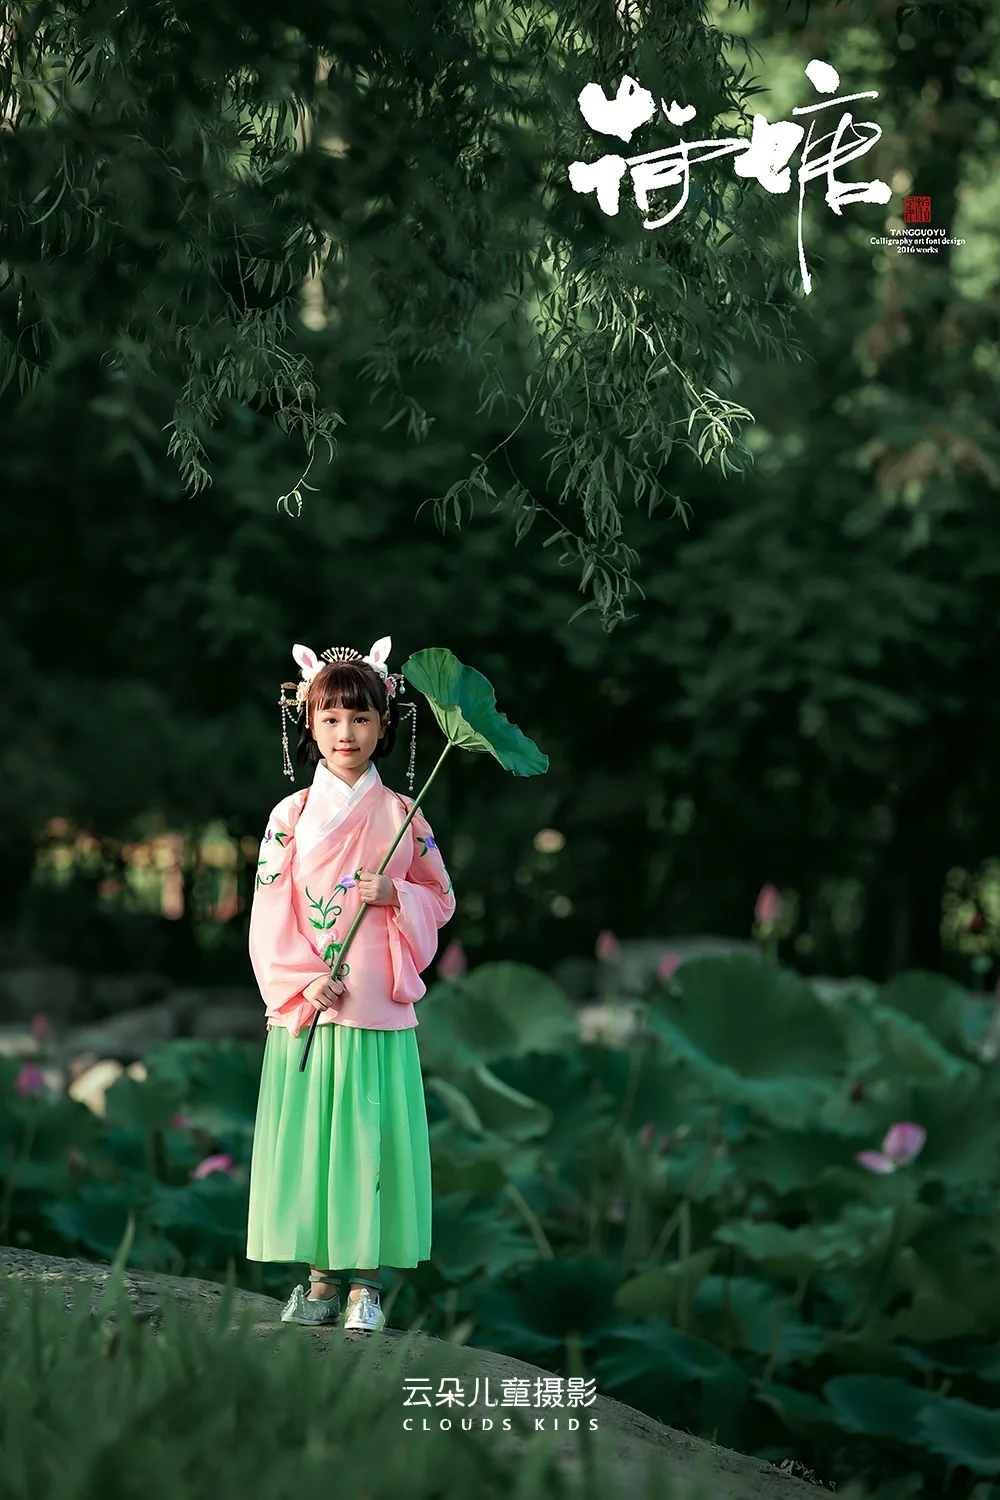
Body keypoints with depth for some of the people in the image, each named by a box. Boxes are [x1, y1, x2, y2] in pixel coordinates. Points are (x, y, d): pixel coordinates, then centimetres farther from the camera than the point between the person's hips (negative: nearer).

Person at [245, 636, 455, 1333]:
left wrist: (398, 897, -9)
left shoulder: (403, 818, 5)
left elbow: (441, 902, 11)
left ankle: (366, 1282, 5)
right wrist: (300, 982, -11)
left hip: (380, 1013, -1)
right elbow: (270, 915, 2)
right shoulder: (291, 817, 4)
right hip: (306, 1010, 1)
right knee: (308, 1140, 1)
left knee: (372, 1140, -2)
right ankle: (321, 1277, 11)